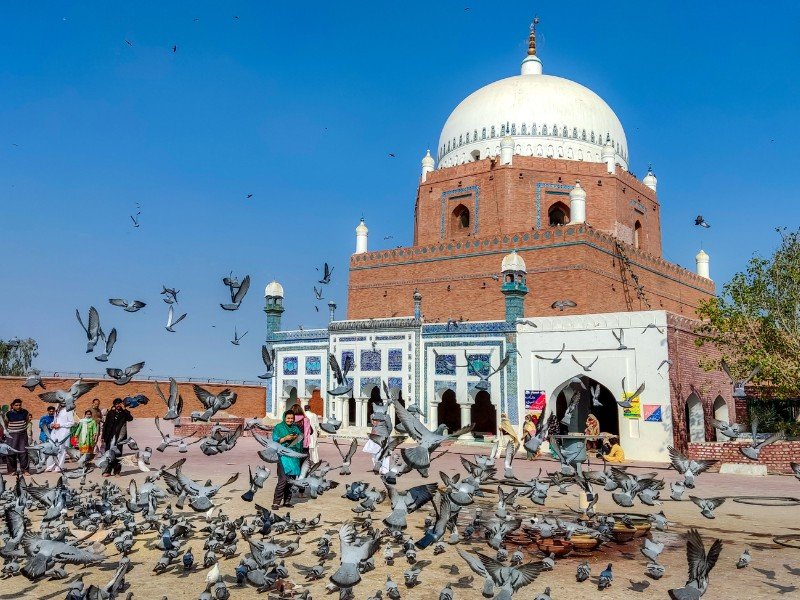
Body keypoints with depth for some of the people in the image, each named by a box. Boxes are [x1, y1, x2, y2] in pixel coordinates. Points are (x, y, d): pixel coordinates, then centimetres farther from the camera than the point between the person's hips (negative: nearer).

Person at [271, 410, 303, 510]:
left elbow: (300, 441, 23)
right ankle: (276, 502, -12)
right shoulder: (278, 427, 3)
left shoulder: (296, 428, 18)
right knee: (283, 479, -15)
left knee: (291, 480, 6)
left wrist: (296, 438, 4)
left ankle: (287, 501, 16)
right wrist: (285, 438, -14)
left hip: (294, 456, 6)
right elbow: (275, 441, -3)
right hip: (283, 456, -6)